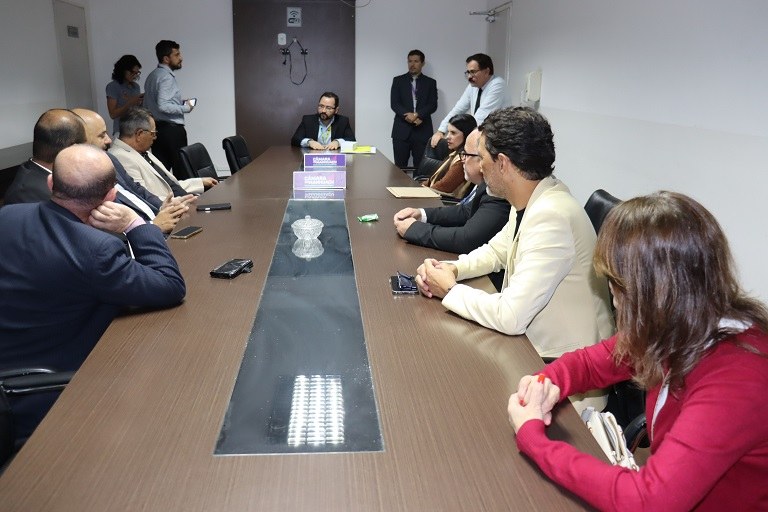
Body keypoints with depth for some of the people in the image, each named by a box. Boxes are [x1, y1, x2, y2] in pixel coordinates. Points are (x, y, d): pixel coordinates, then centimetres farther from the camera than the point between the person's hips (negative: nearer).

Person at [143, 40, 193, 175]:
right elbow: (163, 106, -24)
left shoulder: (152, 76, 16)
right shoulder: (167, 77, -13)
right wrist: (186, 108, -11)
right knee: (181, 171, -2)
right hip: (172, 130, -9)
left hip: (157, 128, 9)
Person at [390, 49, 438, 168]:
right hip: (402, 130, 0)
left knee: (421, 167, -3)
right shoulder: (398, 80, 11)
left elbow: (433, 105, 0)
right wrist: (408, 115, -16)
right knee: (400, 167, -1)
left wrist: (417, 115, -16)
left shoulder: (430, 82, 11)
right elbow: (394, 103, 0)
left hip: (423, 131, 0)